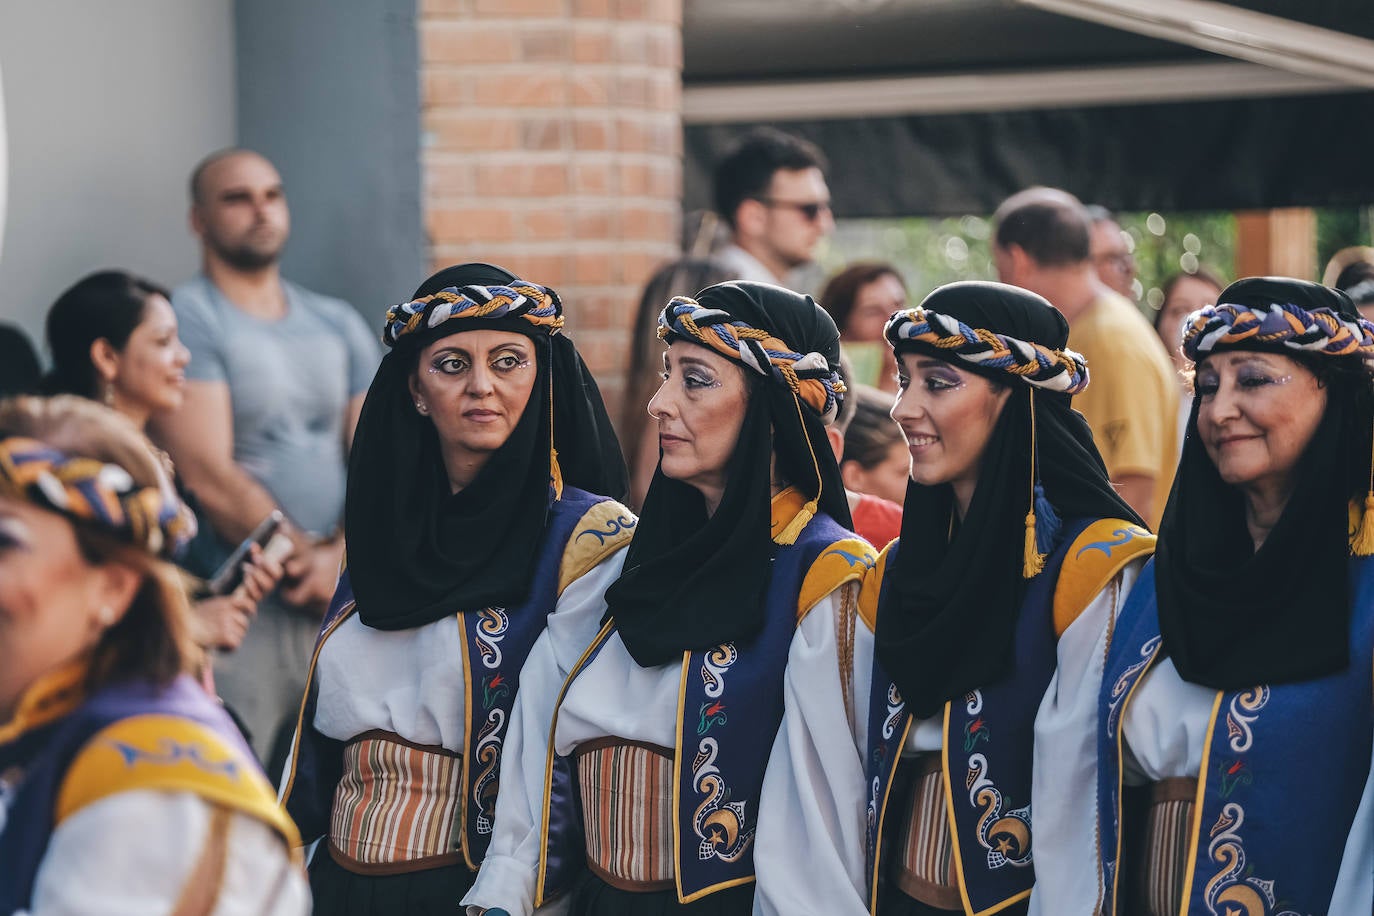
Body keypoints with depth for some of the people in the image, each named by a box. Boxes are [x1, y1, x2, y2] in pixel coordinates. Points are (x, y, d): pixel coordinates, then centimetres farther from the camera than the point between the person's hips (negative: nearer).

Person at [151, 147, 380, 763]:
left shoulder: (339, 326, 17)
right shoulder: (186, 320, -2)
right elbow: (210, 480, -10)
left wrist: (342, 557, -7)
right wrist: (304, 560, -5)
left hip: (345, 597, 6)